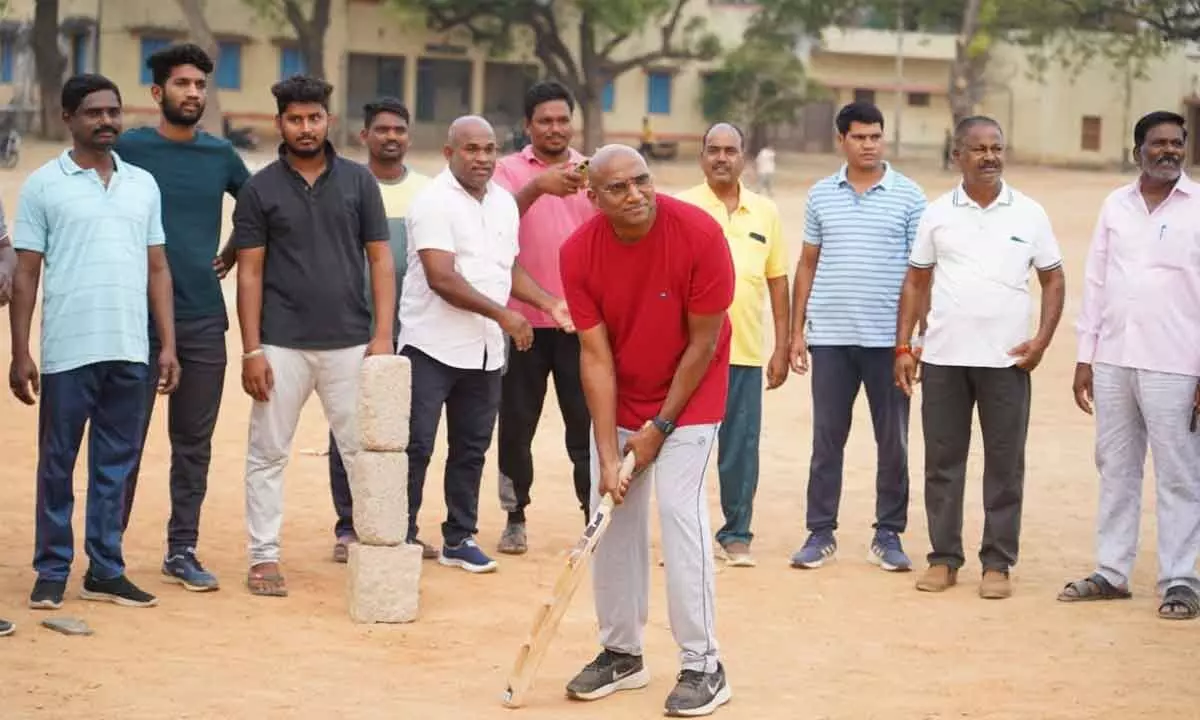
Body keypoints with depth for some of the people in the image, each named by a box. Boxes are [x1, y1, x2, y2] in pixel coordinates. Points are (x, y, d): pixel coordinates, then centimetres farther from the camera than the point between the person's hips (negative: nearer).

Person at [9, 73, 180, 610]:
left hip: (130, 350, 3)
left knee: (116, 465, 8)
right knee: (57, 464, 4)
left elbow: (157, 269, 13)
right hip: (67, 350, -3)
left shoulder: (143, 185, 12)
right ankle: (52, 571, 12)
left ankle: (106, 571, 15)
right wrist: (20, 354, -6)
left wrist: (168, 345, 7)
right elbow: (25, 275, 0)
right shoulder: (43, 186, 1)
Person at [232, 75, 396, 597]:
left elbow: (380, 259, 6)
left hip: (350, 343, 1)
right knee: (267, 454, 4)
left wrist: (382, 335, -3)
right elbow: (249, 272, 1)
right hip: (282, 346, -1)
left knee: (365, 451, 3)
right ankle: (264, 557, 12)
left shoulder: (358, 181, 6)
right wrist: (251, 350, -6)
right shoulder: (260, 190, 3)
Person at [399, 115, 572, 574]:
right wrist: (502, 314, -22)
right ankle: (402, 537, 4)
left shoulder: (504, 202, 12)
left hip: (486, 350, 7)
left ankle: (459, 539, 21)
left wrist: (550, 304, 6)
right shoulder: (434, 202, -12)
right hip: (432, 346, -7)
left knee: (472, 448, 12)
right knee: (416, 446, -4)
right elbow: (441, 278, -21)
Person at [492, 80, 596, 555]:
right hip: (524, 319, -1)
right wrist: (538, 187, -32)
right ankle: (515, 518, 16)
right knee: (516, 422, 6)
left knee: (586, 422, 2)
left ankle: (595, 516, 7)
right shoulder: (510, 170, 2)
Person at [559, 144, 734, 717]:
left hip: (687, 392, -4)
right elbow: (595, 355, -14)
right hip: (619, 397, 4)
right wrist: (607, 455, -17)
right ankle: (621, 653, 18)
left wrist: (660, 425, -14)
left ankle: (703, 666, -6)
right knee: (611, 513, 4)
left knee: (678, 507, -13)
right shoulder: (579, 253, -16)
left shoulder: (699, 234, -25)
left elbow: (703, 342, -17)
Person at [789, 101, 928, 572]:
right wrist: (796, 330, 7)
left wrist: (925, 335, -3)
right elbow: (807, 264, 11)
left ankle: (888, 534, 14)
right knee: (826, 439, 5)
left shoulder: (909, 196, 1)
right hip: (830, 338, 2)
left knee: (893, 441, 5)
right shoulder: (821, 195, 8)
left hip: (888, 339, -1)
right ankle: (820, 533, 13)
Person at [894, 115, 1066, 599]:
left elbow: (1053, 280, 7)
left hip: (1006, 361, -1)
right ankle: (944, 558, 15)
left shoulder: (1029, 214, 3)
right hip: (944, 358, 1)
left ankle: (998, 563, 10)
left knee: (1005, 465, 3)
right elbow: (916, 282, 9)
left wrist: (1042, 341, -4)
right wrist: (903, 346, 3)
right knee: (942, 462, 6)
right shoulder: (937, 214, 5)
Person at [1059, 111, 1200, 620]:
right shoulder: (1115, 205, 9)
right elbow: (1095, 282, 11)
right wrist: (1085, 357, 8)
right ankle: (1112, 572, 20)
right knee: (1116, 469, 11)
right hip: (1113, 361, 5)